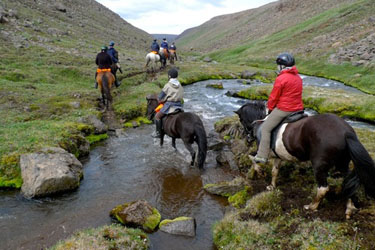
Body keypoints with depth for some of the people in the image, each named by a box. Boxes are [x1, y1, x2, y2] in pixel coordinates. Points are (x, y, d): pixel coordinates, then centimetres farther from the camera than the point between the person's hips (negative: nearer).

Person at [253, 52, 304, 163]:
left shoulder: (281, 78, -14)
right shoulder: (298, 78, 11)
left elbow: (274, 97, -9)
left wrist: (270, 108, 7)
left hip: (283, 109, -8)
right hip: (298, 108, 8)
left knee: (266, 128, -1)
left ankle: (262, 156, -4)